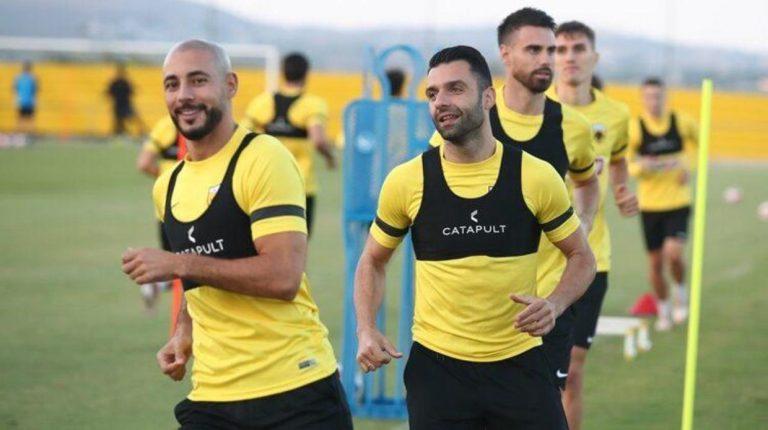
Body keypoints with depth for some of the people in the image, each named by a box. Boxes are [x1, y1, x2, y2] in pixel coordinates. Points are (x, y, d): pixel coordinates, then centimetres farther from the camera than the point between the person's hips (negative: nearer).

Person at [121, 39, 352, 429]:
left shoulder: (263, 159, -11)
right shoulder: (167, 187, 11)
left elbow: (283, 276, -22)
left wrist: (178, 264, -18)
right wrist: (183, 334, 7)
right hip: (211, 397, 6)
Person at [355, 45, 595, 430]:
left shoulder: (536, 177, -4)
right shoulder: (406, 181, -3)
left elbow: (581, 257, 7)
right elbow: (372, 261, 11)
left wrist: (554, 304, -13)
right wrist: (366, 331, -5)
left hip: (519, 364, 0)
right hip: (435, 366, 0)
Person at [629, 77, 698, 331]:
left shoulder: (681, 122, -3)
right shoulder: (634, 128, -7)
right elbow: (623, 166, -5)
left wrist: (689, 168, 1)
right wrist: (641, 166, -25)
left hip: (678, 202, 0)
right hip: (650, 204, 1)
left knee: (674, 253, -19)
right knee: (655, 261, 6)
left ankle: (680, 291, 11)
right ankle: (663, 311, 26)